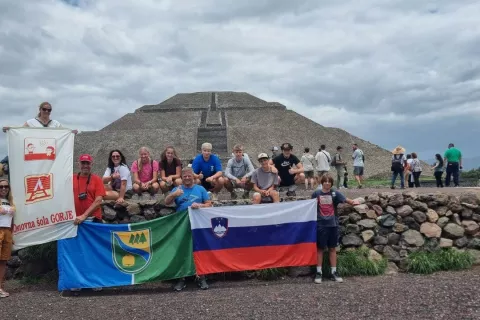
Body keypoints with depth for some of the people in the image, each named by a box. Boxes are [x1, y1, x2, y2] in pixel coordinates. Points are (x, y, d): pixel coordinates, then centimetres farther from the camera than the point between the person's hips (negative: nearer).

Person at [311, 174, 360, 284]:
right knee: (320, 248, 5)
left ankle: (334, 272, 19)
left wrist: (353, 202, -37)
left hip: (333, 224, 1)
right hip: (320, 224, -1)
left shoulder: (335, 193, -1)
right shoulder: (316, 194, -2)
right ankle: (319, 272, 13)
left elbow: (345, 199, -17)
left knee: (332, 248, 10)